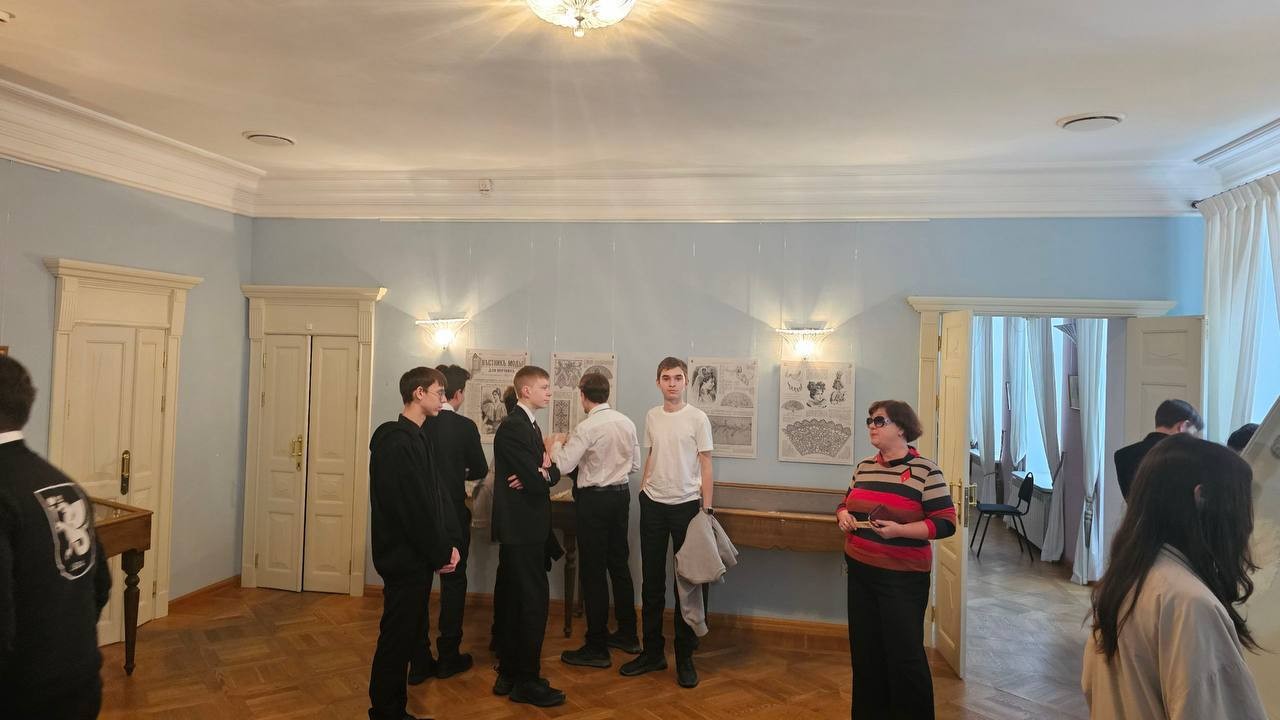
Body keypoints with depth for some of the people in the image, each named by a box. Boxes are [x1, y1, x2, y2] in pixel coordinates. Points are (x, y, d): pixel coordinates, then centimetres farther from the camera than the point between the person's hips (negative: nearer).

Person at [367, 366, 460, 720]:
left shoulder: (415, 437, 12)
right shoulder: (399, 441, -19)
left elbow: (435, 494, 11)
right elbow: (413, 506, -22)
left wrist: (449, 543, 2)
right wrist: (438, 554, -14)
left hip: (416, 557, 10)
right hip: (405, 558, -10)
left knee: (407, 635, 17)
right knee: (397, 638, 1)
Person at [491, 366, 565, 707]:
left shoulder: (529, 425, 15)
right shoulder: (513, 426, -16)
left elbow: (551, 474, 10)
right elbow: (536, 480, -22)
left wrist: (543, 471, -11)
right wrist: (542, 471, -1)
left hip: (525, 527, 10)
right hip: (520, 527, -10)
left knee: (516, 602, 15)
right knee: (534, 601, -4)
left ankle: (508, 675, 26)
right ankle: (527, 681, 7)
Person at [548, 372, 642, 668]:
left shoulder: (586, 428, -19)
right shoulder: (627, 423, 3)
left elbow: (563, 466, -20)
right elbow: (635, 464, 11)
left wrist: (557, 443, -1)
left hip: (594, 499, -7)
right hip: (621, 495, 7)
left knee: (593, 572, 1)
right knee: (619, 565, 18)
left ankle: (596, 648, 9)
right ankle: (627, 635, 29)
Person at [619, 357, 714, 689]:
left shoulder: (697, 418, -7)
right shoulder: (651, 417, 7)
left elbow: (706, 465, -7)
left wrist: (706, 509, -10)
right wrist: (643, 488, 11)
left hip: (686, 505, -4)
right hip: (653, 504, 5)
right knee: (652, 581, 11)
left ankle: (684, 657, 17)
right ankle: (652, 652, 24)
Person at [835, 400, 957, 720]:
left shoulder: (925, 470, -11)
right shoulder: (863, 467, 8)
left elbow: (945, 523, -13)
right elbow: (847, 503, 20)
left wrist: (899, 530, -24)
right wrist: (843, 515, -4)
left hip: (902, 577, -6)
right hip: (860, 572, 6)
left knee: (905, 654, 0)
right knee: (864, 650, 15)